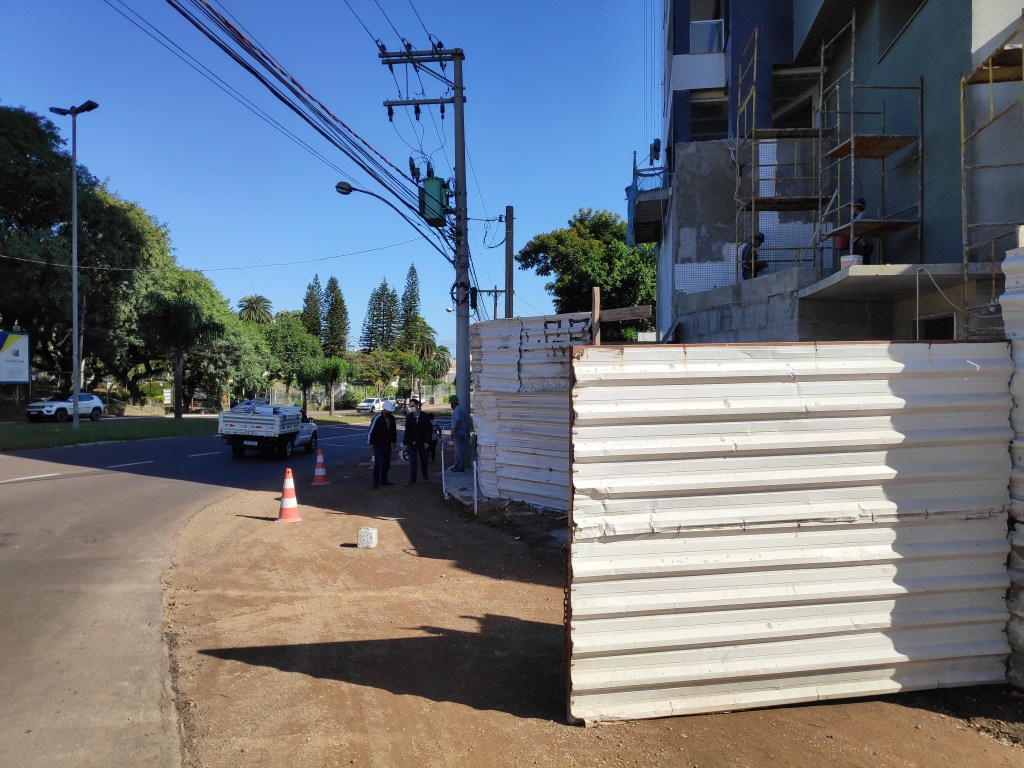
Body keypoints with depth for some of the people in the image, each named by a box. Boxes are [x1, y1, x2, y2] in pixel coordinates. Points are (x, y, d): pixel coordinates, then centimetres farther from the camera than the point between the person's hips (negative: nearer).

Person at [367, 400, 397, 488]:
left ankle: (383, 480, 23)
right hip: (378, 446, -6)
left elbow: (394, 430, 18)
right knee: (377, 464, -8)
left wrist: (393, 441, 18)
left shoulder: (392, 418, 4)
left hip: (388, 446, 6)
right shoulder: (377, 418, -15)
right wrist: (371, 444, -13)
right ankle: (375, 482, -2)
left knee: (386, 464, 11)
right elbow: (370, 432, -13)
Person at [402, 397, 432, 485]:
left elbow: (429, 430, -4)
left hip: (422, 443, 0)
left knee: (424, 461, 14)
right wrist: (405, 442, 1)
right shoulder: (408, 417, 1)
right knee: (412, 461, -3)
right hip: (411, 443, 1)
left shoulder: (425, 416, -4)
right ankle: (412, 480, -2)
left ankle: (425, 476, 33)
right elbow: (407, 430, 3)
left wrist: (427, 442, -10)